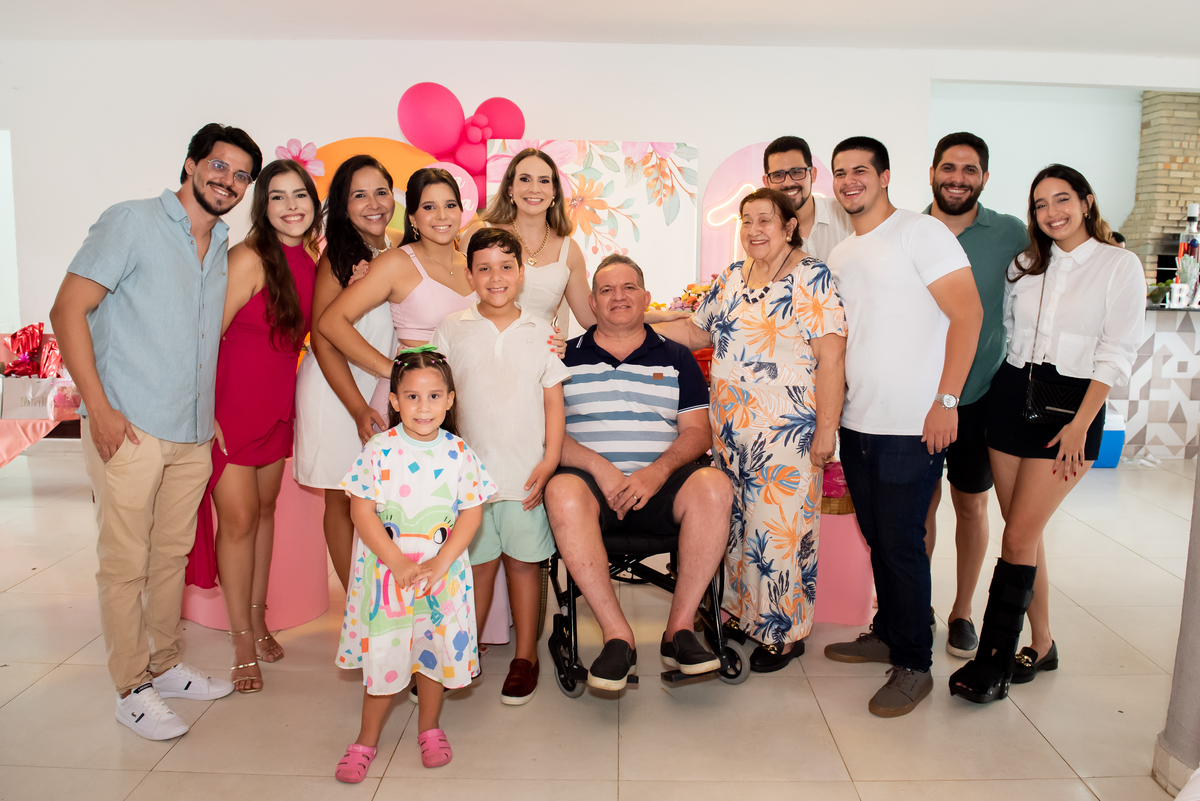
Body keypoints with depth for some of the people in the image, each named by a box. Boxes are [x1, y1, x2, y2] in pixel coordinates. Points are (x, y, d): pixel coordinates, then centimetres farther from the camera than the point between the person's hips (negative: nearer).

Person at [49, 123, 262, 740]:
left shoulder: (224, 247, 14)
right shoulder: (131, 222, -5)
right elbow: (68, 310, -9)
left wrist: (210, 412, 14)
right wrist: (98, 407, -15)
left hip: (193, 434, 6)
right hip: (129, 428, -6)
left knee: (172, 554, 16)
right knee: (126, 563, 2)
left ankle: (163, 665, 31)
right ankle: (132, 688, 15)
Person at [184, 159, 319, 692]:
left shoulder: (309, 262, 4)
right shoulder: (249, 259, -17)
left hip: (277, 407, 7)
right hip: (231, 404, -6)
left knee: (265, 511, 15)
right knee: (239, 518, -2)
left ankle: (258, 617, 30)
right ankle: (243, 642, 12)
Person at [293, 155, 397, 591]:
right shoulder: (339, 257, -10)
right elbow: (323, 339, -12)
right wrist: (360, 409, -17)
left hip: (386, 388, 5)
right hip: (336, 391, -5)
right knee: (343, 501, 3)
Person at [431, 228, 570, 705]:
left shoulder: (540, 332, 3)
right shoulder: (452, 330, 3)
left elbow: (553, 400, 4)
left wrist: (550, 460, -4)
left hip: (527, 472, 0)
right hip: (470, 469, 0)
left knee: (524, 560, 8)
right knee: (478, 562, 9)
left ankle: (525, 656, 22)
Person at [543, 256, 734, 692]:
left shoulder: (676, 358, 16)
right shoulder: (566, 358, 13)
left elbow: (697, 431, 7)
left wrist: (657, 473, -12)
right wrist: (601, 468, -13)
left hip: (660, 483, 1)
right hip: (592, 479, -1)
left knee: (714, 486, -30)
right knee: (563, 493, -35)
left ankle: (679, 628, -18)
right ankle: (617, 636, -26)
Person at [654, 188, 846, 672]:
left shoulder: (812, 278, -8)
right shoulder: (731, 278, 12)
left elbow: (831, 357, -13)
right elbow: (698, 331, 21)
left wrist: (825, 430, -16)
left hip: (787, 429, -6)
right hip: (730, 427, 6)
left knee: (779, 526, -1)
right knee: (735, 519, 13)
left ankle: (784, 631, 17)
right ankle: (740, 610, 31)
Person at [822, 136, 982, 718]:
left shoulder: (921, 232, -7)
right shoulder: (840, 255, 15)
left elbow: (967, 314, -12)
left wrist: (946, 399, -17)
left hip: (914, 426, -7)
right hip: (857, 423, 7)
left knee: (901, 542, -2)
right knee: (877, 537, 15)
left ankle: (914, 665, 12)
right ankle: (888, 635, 32)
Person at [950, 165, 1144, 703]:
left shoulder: (1120, 265, -1)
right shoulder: (1024, 266, 12)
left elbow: (1116, 355, -6)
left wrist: (1079, 425, -13)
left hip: (1072, 403, -4)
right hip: (1012, 397, 5)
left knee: (1019, 536, -9)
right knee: (1025, 532, 8)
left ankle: (993, 660, 0)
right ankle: (1041, 644, 23)